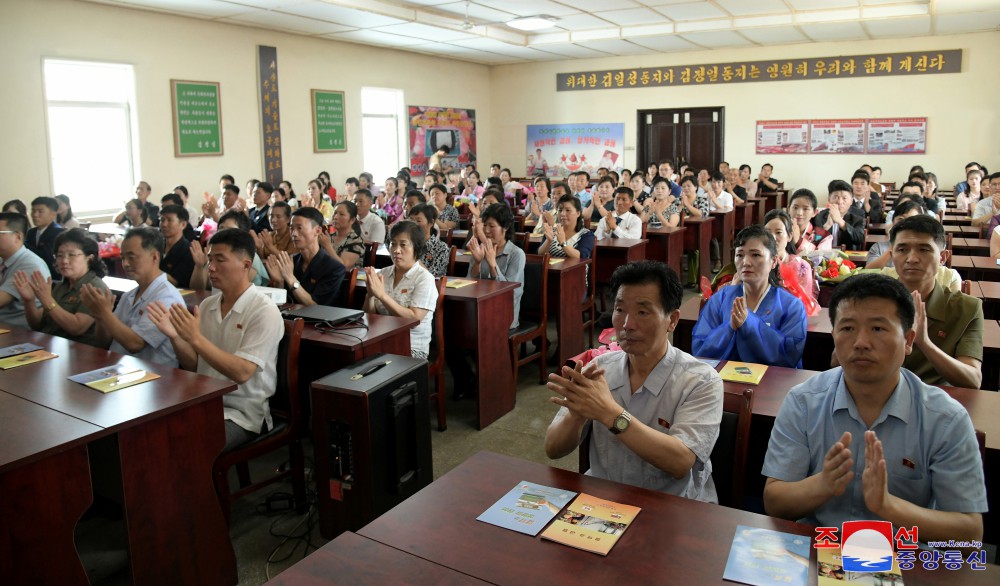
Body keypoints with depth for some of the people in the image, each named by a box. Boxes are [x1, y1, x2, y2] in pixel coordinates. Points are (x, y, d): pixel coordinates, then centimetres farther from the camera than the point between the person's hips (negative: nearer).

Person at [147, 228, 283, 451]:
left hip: (241, 414, -6)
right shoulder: (207, 305, 7)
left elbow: (241, 372, -21)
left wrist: (196, 338, -25)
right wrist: (175, 336, -8)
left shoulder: (265, 311, -13)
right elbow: (193, 366, 10)